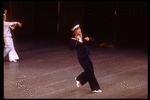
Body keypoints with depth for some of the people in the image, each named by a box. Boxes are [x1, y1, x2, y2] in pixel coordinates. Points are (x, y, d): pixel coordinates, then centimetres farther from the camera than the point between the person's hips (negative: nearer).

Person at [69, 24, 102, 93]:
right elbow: (71, 48, -29)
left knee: (89, 71, 15)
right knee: (90, 72, -6)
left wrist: (89, 38, -14)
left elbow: (93, 39, 7)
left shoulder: (83, 35, 5)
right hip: (82, 58, -7)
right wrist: (76, 41, -37)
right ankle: (95, 88, 5)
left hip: (87, 57, 7)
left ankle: (79, 79, 40)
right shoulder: (73, 40, -12)